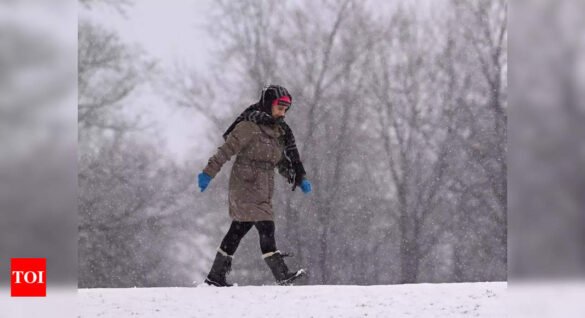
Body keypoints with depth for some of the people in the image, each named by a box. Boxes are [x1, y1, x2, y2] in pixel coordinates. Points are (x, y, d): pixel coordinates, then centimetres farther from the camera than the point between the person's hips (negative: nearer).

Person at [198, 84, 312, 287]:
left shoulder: (279, 131, 15)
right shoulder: (250, 126, -11)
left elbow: (283, 160, 21)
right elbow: (226, 150, -14)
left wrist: (299, 178, 9)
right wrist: (208, 173, -19)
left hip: (263, 190, 9)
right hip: (246, 185, -9)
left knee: (239, 229, 11)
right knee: (266, 228, -14)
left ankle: (216, 276, 16)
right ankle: (282, 275, -17)